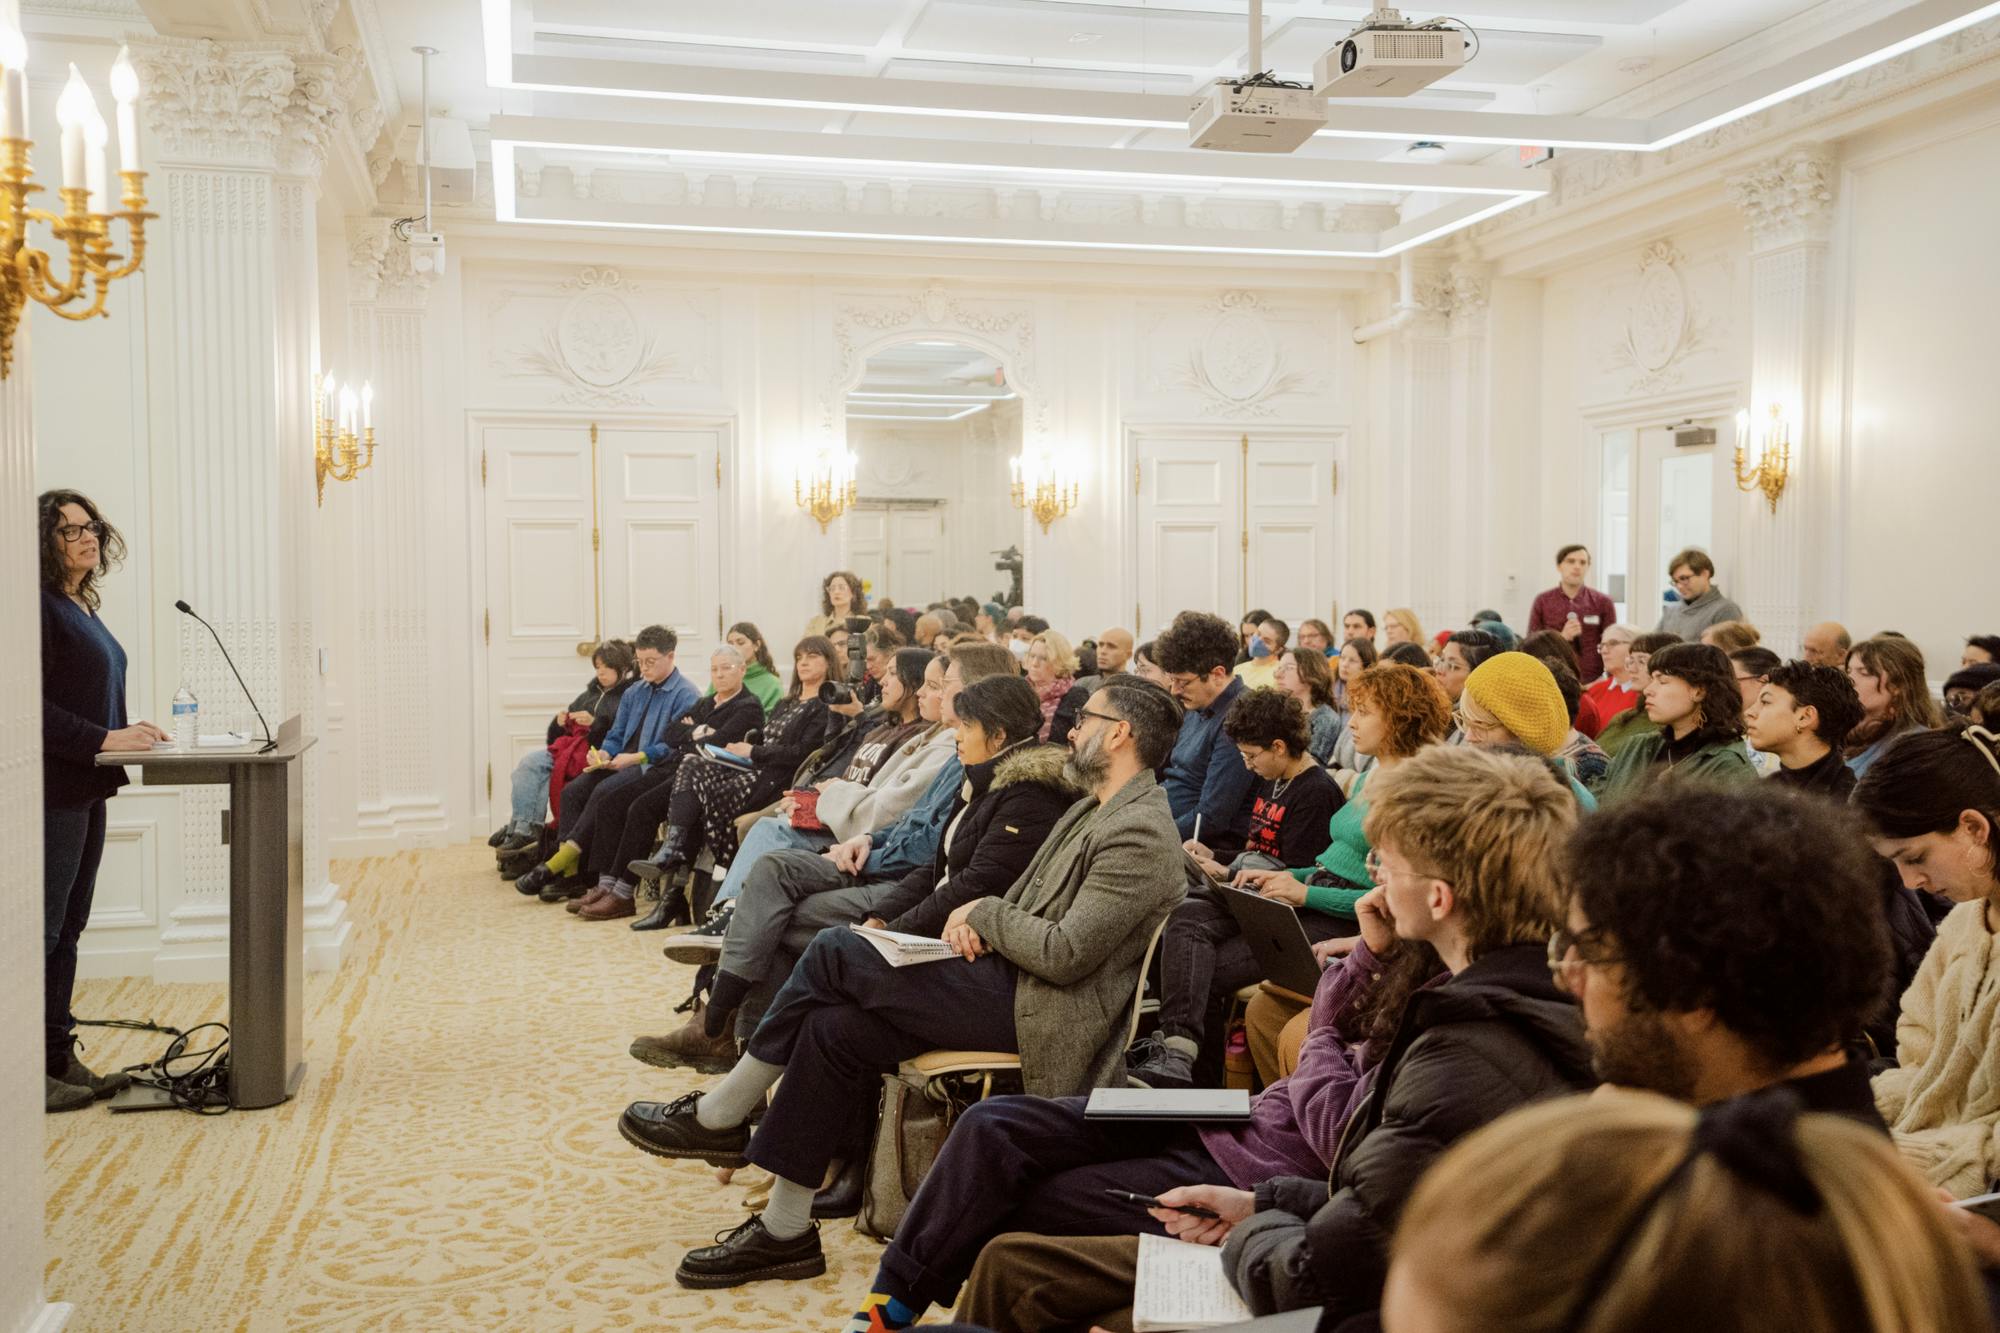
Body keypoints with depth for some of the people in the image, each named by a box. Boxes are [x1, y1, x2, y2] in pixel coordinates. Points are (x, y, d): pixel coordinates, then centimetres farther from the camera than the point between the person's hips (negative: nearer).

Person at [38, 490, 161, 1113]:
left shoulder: (83, 606, 15)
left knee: (66, 929, 14)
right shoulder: (40, 606, -12)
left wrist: (126, 733, 6)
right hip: (53, 789, -9)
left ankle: (58, 1060, 23)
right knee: (43, 929, -4)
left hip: (85, 790, 9)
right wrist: (103, 740, -21)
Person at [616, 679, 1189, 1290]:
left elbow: (1065, 954, -21)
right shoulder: (1090, 812, 19)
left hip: (1042, 1009, -9)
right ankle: (785, 1230, -1)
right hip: (1011, 981, 9)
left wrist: (985, 913, -7)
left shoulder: (1140, 834, -14)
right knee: (836, 1027, -8)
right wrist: (975, 917, -1)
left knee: (834, 951, -14)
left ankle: (719, 1117, 0)